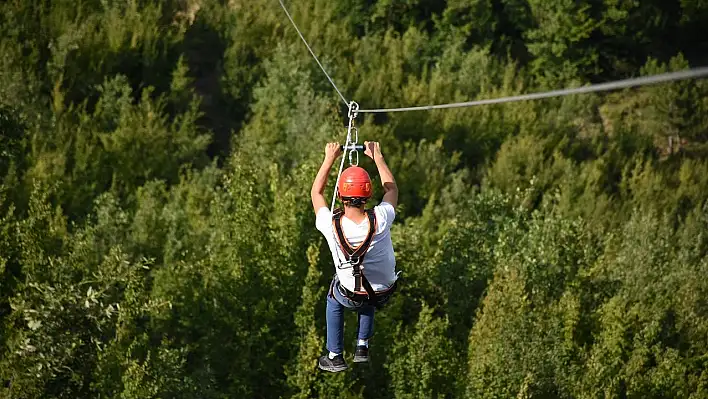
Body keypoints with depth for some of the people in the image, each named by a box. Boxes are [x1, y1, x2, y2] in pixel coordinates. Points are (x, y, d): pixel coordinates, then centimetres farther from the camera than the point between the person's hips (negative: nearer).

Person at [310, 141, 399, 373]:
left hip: (351, 298, -1)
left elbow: (316, 193, -5)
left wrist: (330, 159, 2)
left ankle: (335, 357, 36)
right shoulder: (380, 220, -28)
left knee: (334, 298, 34)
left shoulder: (331, 225, -27)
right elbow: (391, 189, -5)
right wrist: (377, 156, 4)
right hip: (384, 294, 1)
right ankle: (362, 348, 36)